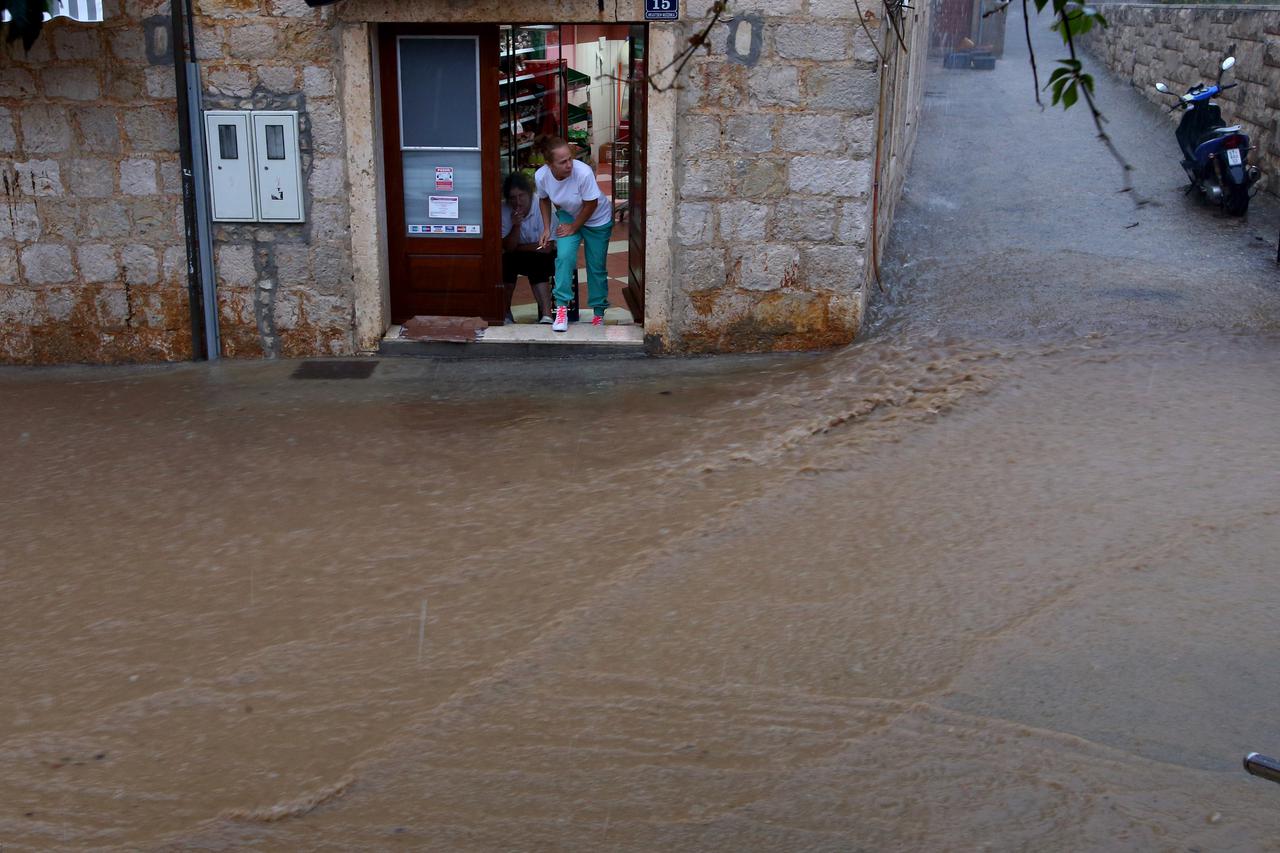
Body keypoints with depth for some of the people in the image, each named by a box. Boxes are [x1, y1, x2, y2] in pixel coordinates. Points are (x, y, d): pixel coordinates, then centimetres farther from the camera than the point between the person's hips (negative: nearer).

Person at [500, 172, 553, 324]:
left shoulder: (542, 205, -20)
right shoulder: (504, 211, -10)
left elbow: (546, 247, -20)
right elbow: (508, 248, -13)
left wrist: (518, 248, -10)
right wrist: (516, 226, -29)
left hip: (542, 259, -3)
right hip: (516, 259, 3)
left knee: (537, 265, -34)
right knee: (507, 261, -28)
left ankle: (546, 315, -37)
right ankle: (506, 312, -16)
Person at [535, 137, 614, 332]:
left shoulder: (584, 173, -37)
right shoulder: (541, 176, -24)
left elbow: (591, 205, -23)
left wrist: (573, 228, -15)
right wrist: (546, 229, -5)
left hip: (597, 220, -2)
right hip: (568, 215, 2)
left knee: (596, 267, 6)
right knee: (564, 256, -20)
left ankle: (598, 312, 23)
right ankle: (562, 307, -12)